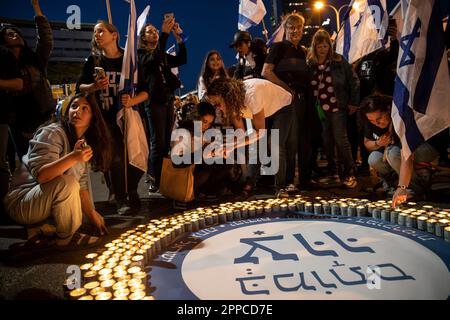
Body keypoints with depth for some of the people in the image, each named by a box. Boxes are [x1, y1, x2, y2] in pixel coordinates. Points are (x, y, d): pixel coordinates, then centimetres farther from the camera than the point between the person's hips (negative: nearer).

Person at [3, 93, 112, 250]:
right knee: (66, 183, -32)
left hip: (49, 200, 8)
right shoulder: (52, 133, -17)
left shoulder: (85, 143, 6)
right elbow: (40, 175, -29)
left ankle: (41, 229, 5)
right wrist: (73, 158, -42)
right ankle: (66, 238, -13)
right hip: (21, 202, -8)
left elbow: (82, 183, 4)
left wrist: (91, 213, -5)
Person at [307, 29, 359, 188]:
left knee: (341, 139, -4)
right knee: (327, 142, 7)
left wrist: (354, 102, 0)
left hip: (337, 108, -2)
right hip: (320, 109, 3)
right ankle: (332, 173, 20)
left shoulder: (338, 60, -2)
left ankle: (350, 174, 6)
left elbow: (353, 81, 2)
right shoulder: (309, 63, 3)